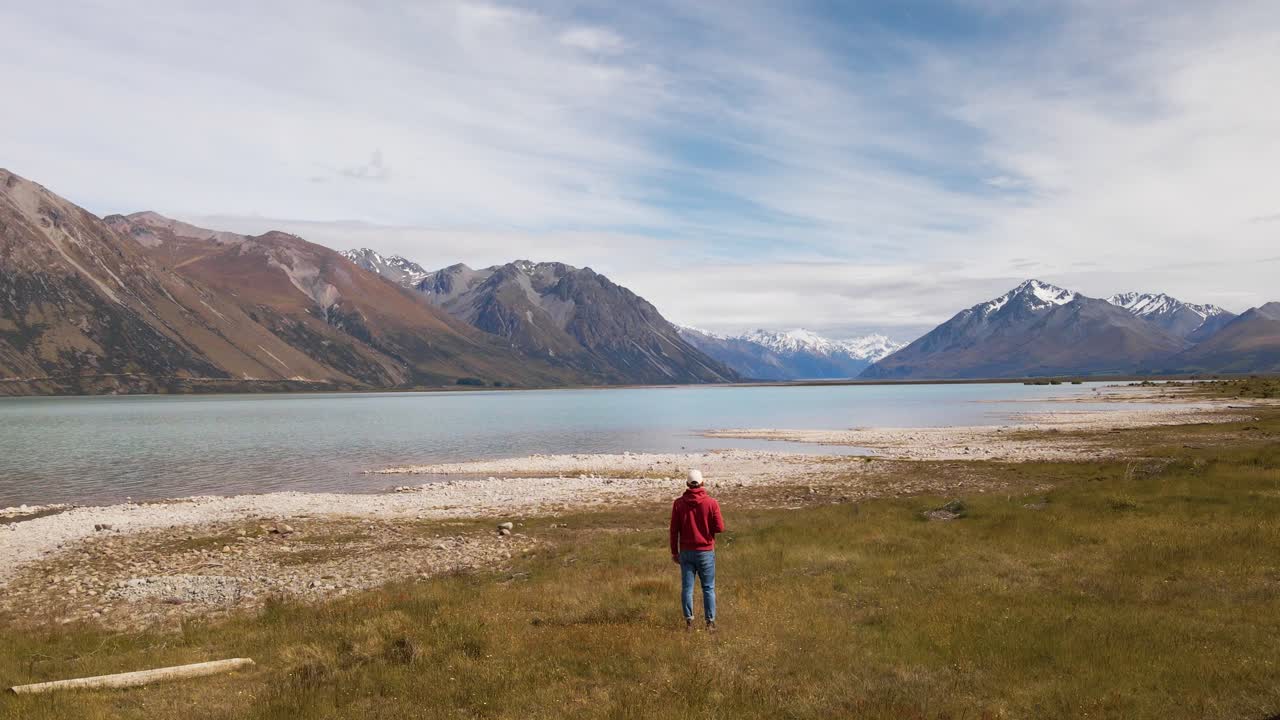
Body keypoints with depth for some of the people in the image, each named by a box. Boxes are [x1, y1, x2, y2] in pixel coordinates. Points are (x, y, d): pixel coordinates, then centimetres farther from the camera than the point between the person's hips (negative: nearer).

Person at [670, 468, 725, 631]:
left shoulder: (678, 503, -2)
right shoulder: (711, 503, -8)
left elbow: (674, 530, 0)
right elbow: (719, 527, -8)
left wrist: (674, 552, 8)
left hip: (686, 551, 1)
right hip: (706, 551, -1)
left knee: (687, 587, 6)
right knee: (708, 588, 7)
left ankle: (689, 621, 6)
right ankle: (710, 622, 7)